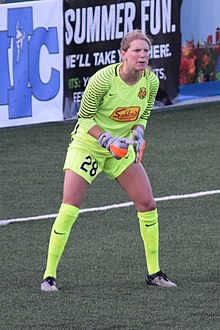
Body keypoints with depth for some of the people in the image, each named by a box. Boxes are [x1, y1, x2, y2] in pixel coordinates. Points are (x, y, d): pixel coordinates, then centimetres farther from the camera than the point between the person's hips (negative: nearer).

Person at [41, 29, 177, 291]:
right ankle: (49, 275, -6)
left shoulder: (151, 81, -9)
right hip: (87, 144, -5)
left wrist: (138, 134, -12)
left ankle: (154, 272, 15)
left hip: (122, 149, 5)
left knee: (148, 205, 1)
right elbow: (84, 117, -14)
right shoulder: (103, 79, -25)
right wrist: (107, 140, -27)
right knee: (69, 208, -14)